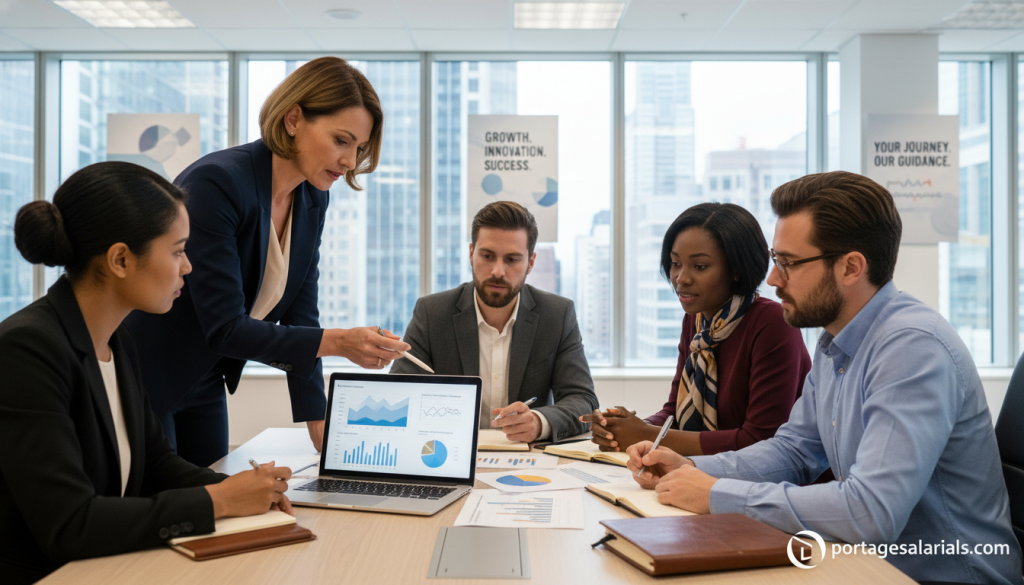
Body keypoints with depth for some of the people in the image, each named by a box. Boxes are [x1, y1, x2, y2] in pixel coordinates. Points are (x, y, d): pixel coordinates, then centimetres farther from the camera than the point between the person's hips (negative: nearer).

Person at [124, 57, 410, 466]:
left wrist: (323, 433, -4)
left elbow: (298, 321, -1)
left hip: (204, 384, 7)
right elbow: (224, 328, -28)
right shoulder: (216, 183, -26)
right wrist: (338, 343, -35)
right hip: (140, 382, -7)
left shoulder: (312, 201, -3)